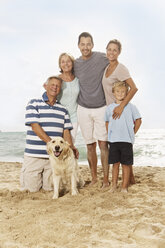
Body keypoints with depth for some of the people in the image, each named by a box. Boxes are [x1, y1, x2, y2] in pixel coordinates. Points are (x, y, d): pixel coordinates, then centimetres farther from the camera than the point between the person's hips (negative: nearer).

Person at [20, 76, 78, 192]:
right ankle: (26, 172, 30)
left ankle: (47, 177, 36)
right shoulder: (33, 104, -2)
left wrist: (71, 147, -10)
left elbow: (66, 131, 8)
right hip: (34, 155, -3)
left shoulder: (63, 109, 12)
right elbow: (35, 126, -11)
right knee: (32, 188, 0)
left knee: (49, 188, 4)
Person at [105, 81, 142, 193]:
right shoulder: (110, 107, 6)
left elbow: (138, 121, 6)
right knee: (115, 163, 9)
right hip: (113, 141, 2)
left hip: (127, 140, -2)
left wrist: (132, 133, 5)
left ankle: (124, 187, 11)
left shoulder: (131, 107, -1)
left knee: (126, 164, 3)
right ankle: (114, 185, 19)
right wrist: (110, 135, 10)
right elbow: (107, 122, 17)